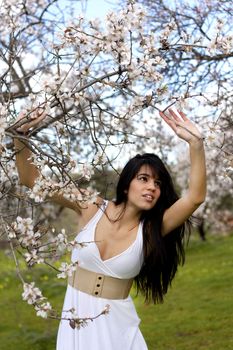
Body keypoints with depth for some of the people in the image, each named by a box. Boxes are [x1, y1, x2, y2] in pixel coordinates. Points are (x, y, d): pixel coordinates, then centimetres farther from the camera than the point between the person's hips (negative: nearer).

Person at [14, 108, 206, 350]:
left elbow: (195, 197, -26)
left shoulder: (151, 229, -11)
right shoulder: (92, 208, -9)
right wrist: (21, 135, -25)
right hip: (75, 316, 1)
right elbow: (31, 180, -10)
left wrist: (195, 142, -36)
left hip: (117, 322, 0)